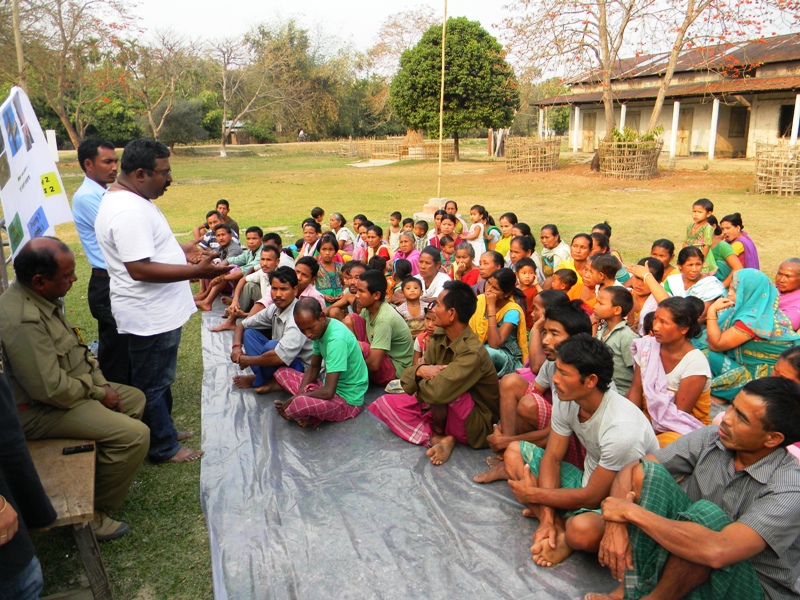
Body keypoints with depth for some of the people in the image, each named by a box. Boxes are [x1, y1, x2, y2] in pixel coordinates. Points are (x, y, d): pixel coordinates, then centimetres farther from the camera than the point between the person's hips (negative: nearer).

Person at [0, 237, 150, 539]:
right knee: (134, 434, -21)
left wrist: (101, 383, 3)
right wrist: (98, 394, -15)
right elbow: (50, 389, -30)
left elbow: (75, 349, 13)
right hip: (39, 411, -10)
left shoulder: (43, 299, 2)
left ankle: (112, 473, 28)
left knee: (134, 398, 18)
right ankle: (94, 513, -2)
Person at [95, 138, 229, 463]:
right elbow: (140, 268, -32)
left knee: (160, 378, 24)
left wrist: (181, 249, 19)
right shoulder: (128, 211, -26)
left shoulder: (130, 199, 10)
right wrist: (196, 271, -34)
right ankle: (164, 448, 22)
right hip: (151, 317, -11)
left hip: (159, 311, 11)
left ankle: (163, 429, 41)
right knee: (153, 384, 6)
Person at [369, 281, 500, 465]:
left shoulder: (472, 353, -29)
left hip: (475, 426, -8)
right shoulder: (439, 336, -5)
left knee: (438, 386, -33)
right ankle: (439, 440, -14)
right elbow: (408, 375, -3)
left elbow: (437, 392, -40)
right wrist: (420, 370, -27)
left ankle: (438, 431, -6)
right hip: (445, 412, 8)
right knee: (386, 403, -3)